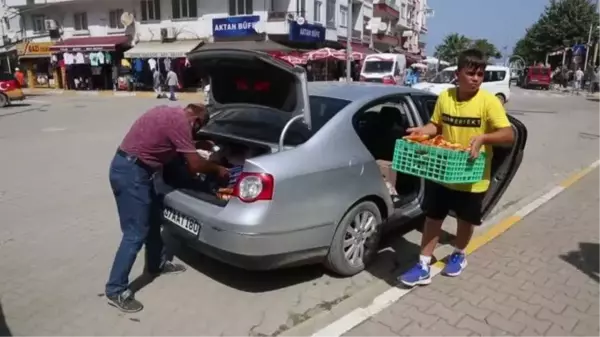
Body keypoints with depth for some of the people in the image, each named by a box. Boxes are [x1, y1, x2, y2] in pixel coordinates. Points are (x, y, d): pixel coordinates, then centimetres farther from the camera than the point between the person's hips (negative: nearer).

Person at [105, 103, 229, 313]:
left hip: (129, 167, 11)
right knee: (135, 234, -4)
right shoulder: (179, 121, -16)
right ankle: (116, 291, 6)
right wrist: (218, 170, 1)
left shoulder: (170, 113, 12)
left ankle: (156, 265, 39)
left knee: (153, 218, 22)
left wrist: (203, 145, 34)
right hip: (131, 173, -11)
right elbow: (195, 164, -14)